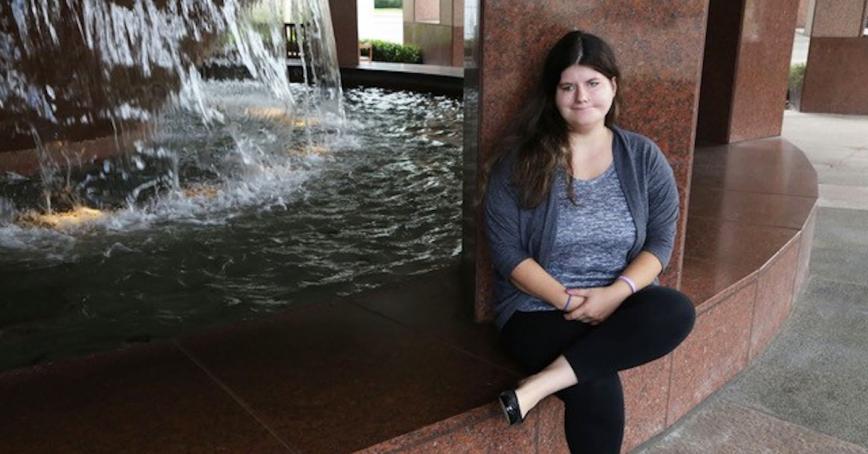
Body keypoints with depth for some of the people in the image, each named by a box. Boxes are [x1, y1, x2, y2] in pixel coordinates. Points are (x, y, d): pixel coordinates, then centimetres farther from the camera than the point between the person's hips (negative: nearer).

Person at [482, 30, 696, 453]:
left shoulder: (644, 157, 4)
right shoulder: (519, 161, -5)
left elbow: (660, 240, 1)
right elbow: (507, 253, -8)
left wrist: (617, 292, -17)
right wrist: (569, 301, -17)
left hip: (620, 302, 4)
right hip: (539, 308, -3)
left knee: (677, 312, -29)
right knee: (597, 391, -30)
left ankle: (538, 385, -30)